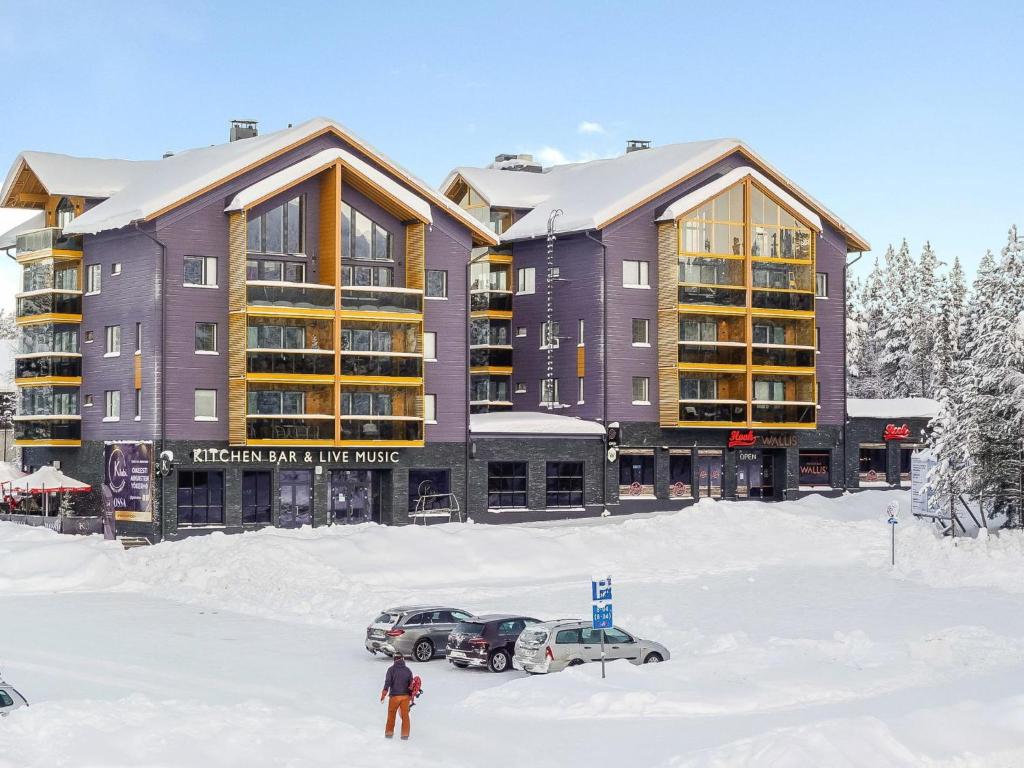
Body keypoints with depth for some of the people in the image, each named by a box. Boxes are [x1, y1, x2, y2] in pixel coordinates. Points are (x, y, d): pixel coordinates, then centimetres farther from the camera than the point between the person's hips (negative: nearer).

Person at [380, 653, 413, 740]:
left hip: (394, 696, -2)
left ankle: (389, 732, 19)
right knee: (405, 715, 10)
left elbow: (388, 682, -13)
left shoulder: (391, 669, -6)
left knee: (391, 714, 12)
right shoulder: (407, 670, 4)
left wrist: (384, 693, -10)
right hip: (405, 696, 2)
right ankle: (405, 734, 12)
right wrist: (411, 696, 17)